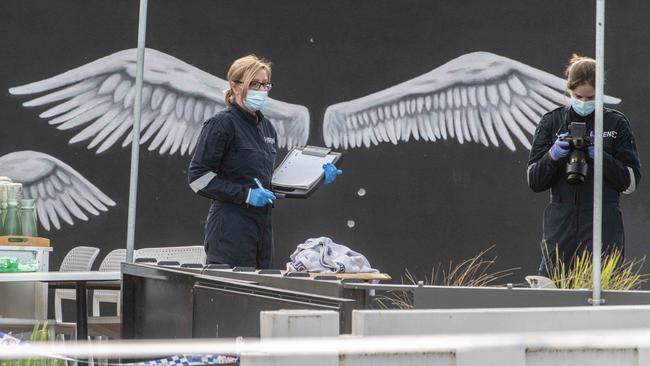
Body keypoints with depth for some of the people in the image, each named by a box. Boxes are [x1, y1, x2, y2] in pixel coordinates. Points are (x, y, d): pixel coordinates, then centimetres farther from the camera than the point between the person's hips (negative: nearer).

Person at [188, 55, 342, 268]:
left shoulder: (266, 127, 17)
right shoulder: (222, 123, -7)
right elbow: (198, 175, -11)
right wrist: (246, 194, -16)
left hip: (262, 225, 8)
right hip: (231, 225, -8)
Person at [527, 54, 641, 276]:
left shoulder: (616, 123, 6)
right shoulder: (551, 122, 10)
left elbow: (631, 182, 3)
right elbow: (534, 181, 7)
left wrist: (602, 157, -11)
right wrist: (552, 156, -12)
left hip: (603, 226, -1)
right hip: (560, 225, 2)